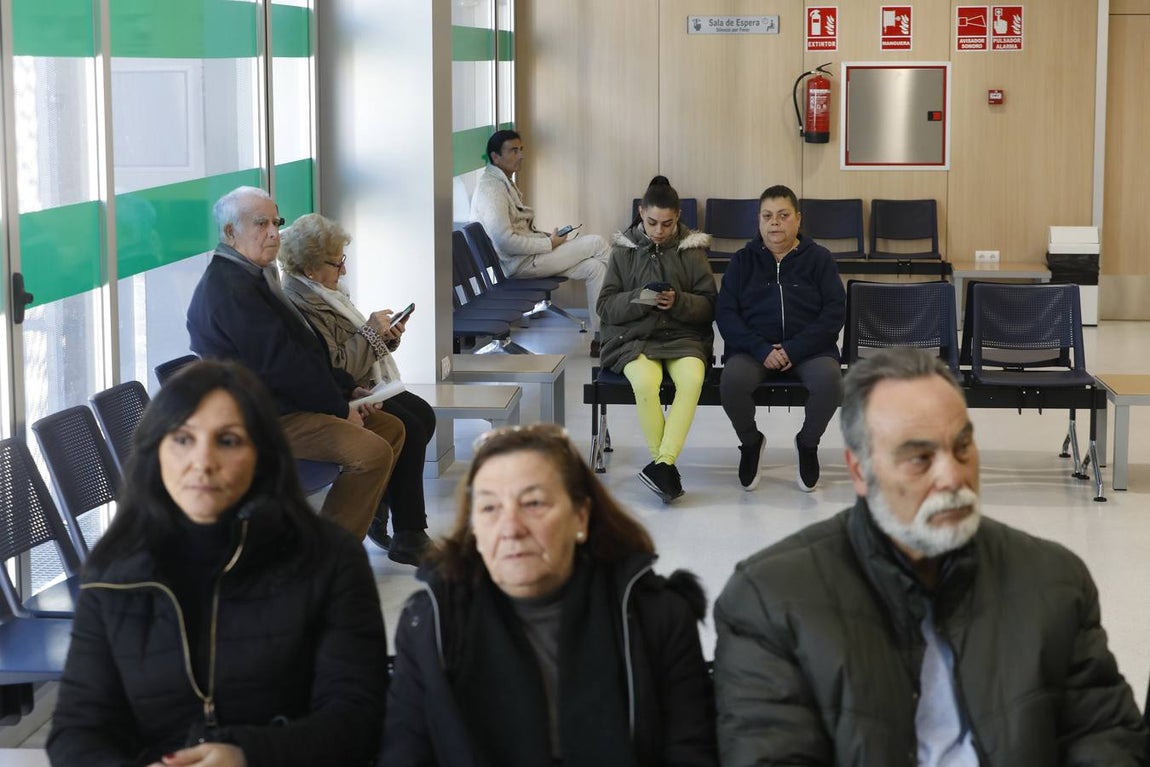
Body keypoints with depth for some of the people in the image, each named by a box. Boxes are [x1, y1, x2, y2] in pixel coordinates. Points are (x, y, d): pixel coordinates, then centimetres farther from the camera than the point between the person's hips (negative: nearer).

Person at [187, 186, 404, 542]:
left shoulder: (252, 277, 18)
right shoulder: (230, 289, -18)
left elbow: (302, 349, 22)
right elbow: (280, 363, -22)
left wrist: (347, 389, 11)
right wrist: (339, 408, -14)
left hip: (280, 403, 11)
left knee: (391, 428, 10)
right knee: (372, 452, -24)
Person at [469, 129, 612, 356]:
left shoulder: (505, 182, 17)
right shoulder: (491, 188, -17)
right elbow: (505, 241, -24)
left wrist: (547, 236, 6)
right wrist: (549, 244, -17)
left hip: (528, 254, 10)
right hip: (519, 263, -10)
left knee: (594, 266, -4)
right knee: (597, 243, -10)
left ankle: (600, 336, -5)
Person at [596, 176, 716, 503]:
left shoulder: (692, 250, 7)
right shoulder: (624, 250, 8)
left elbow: (709, 306, 5)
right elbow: (605, 306, 5)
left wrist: (679, 302, -15)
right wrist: (638, 300, -14)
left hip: (683, 337, 0)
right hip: (633, 338, 0)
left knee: (692, 378, -35)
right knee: (645, 382, -34)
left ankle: (663, 463, -37)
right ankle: (666, 467, -23)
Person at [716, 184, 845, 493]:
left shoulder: (819, 258, 7)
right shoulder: (743, 260, 9)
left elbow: (834, 312, -1)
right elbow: (726, 313, 1)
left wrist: (794, 350, -15)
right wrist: (761, 350, -16)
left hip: (809, 348, 0)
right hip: (753, 348, 0)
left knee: (829, 380, -33)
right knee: (732, 380, -33)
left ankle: (808, 443, -1)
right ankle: (750, 442, 0)